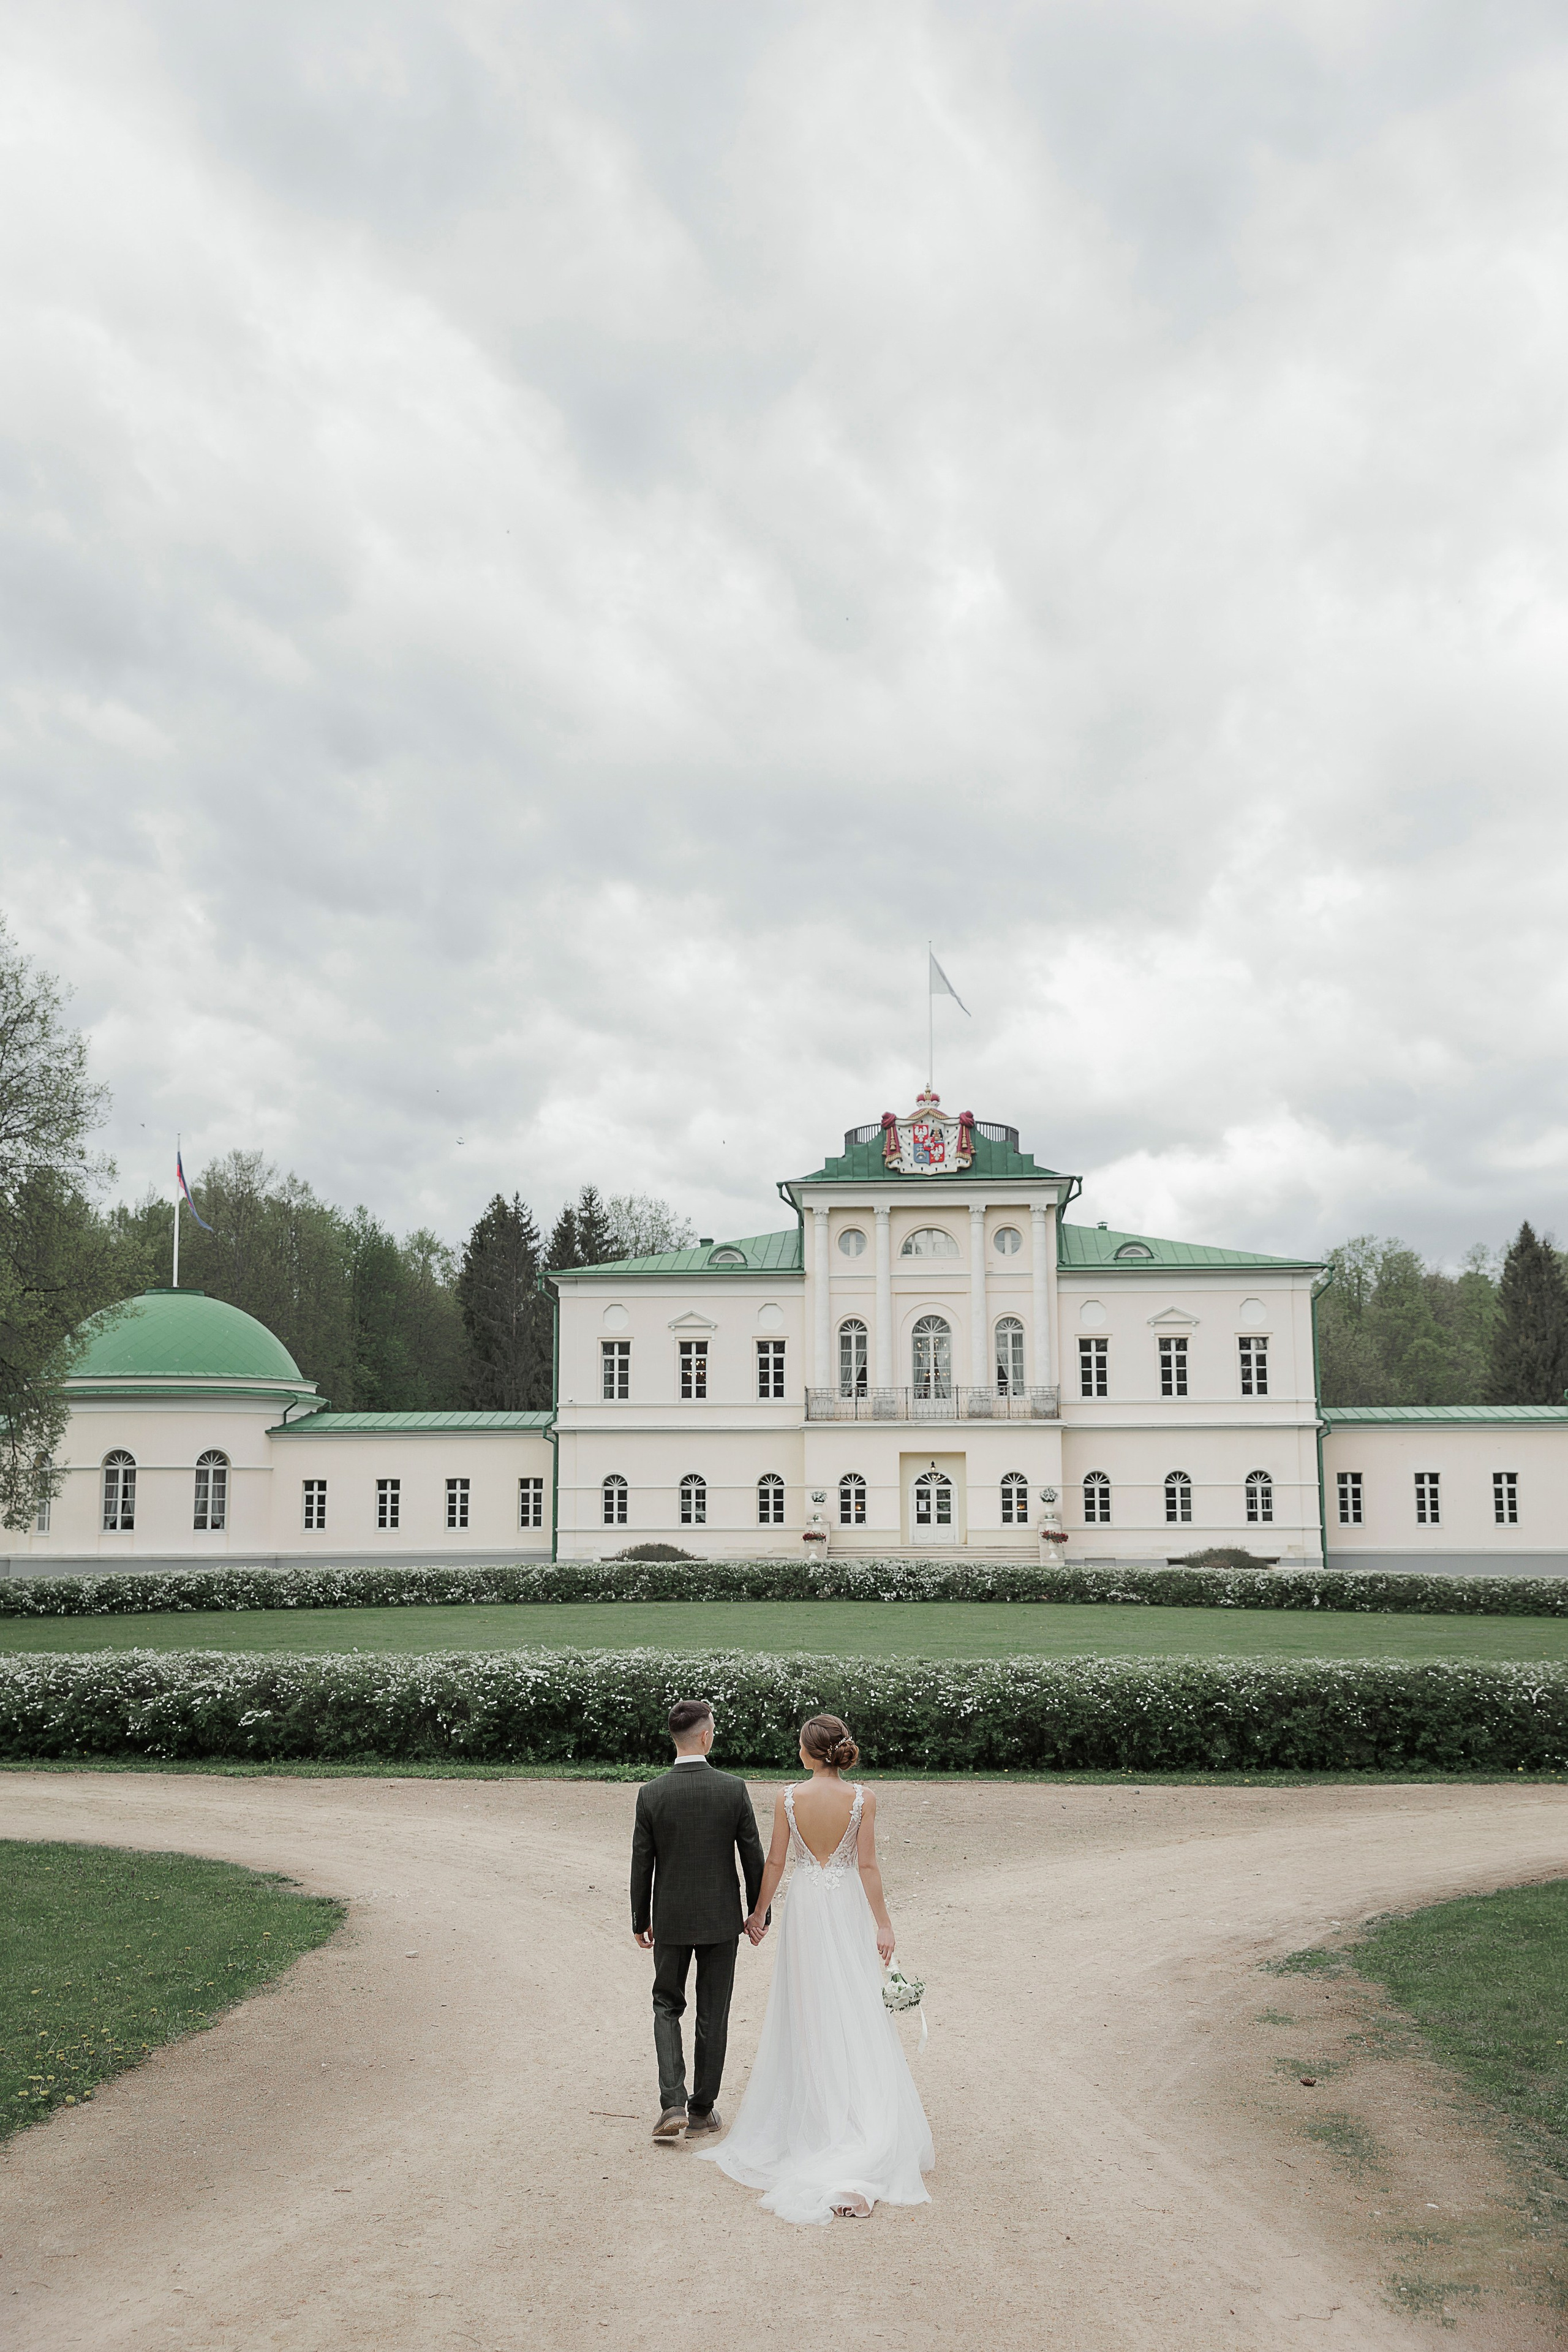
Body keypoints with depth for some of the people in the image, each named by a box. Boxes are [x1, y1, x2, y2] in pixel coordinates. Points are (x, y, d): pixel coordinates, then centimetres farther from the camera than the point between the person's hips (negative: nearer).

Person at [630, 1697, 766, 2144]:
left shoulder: (651, 1794, -12)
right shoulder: (734, 1789, -13)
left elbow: (642, 1863, -5)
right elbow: (753, 1856, -6)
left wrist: (640, 1921, 8)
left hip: (671, 1920, 0)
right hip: (721, 1920, 0)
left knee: (667, 2007, 17)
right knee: (713, 2016, 12)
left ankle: (672, 2105, 4)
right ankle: (701, 2111, 21)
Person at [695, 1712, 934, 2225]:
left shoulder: (788, 1798, -10)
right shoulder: (862, 1798, -11)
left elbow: (775, 1862, -3)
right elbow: (867, 1866, -10)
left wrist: (758, 1913, 9)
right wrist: (882, 1923, -3)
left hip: (806, 1911, 0)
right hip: (849, 1910, 0)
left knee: (809, 2012, 14)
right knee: (857, 2015, 7)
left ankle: (814, 2113, 25)